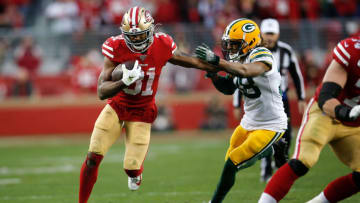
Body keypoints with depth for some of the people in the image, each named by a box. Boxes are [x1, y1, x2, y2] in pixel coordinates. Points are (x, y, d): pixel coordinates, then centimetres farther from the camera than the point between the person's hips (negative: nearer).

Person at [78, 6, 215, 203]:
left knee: (131, 168, -5)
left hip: (142, 112, 0)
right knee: (93, 158, -13)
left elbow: (185, 60, 8)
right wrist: (125, 81, -40)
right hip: (116, 107, 0)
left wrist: (216, 69, 14)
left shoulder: (162, 45, -16)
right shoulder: (116, 48, -20)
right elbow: (101, 92, -22)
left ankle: (135, 170, 35)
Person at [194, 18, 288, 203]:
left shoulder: (261, 56, -22)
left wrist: (216, 60, -45)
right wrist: (213, 74, -6)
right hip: (249, 123, 9)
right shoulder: (239, 60, 4)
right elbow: (228, 88, 12)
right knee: (230, 161, 15)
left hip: (270, 126, -9)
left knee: (231, 165, -10)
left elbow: (246, 71, -42)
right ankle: (263, 150, 36)